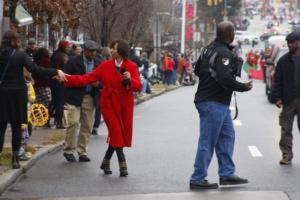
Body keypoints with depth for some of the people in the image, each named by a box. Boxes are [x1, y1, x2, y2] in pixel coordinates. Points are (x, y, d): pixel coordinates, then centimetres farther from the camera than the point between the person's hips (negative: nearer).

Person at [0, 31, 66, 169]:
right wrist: (55, 72, -19)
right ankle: (15, 158, 6)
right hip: (17, 93, -2)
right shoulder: (20, 55, -9)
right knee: (16, 126, 6)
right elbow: (34, 69, -19)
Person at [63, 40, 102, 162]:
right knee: (73, 122, -12)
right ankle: (69, 150, 0)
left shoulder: (99, 63, 9)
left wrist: (98, 83, -9)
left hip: (90, 98, 4)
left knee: (87, 126, 6)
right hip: (75, 97, -4)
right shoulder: (73, 62, -3)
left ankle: (82, 152, 16)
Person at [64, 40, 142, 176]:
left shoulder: (131, 66, -4)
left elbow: (138, 86, -10)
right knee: (116, 134, -9)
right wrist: (68, 79, -8)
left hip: (125, 106, 1)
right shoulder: (105, 65, 0)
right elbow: (88, 78, -1)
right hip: (109, 104, -1)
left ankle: (106, 162, 24)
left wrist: (130, 80, -31)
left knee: (117, 136, 5)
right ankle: (122, 165, -7)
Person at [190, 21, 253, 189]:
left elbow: (197, 69, 20)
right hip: (214, 103, -10)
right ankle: (197, 179, 1)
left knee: (227, 135, 17)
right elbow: (225, 79, -28)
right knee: (208, 141, -4)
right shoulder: (224, 53, -18)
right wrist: (243, 87, -15)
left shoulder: (209, 49, 11)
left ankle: (227, 174, 22)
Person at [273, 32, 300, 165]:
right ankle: (287, 156, 7)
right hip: (288, 101, 1)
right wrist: (278, 98, -6)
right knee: (286, 129, 2)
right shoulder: (284, 60, 6)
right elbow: (277, 81, 3)